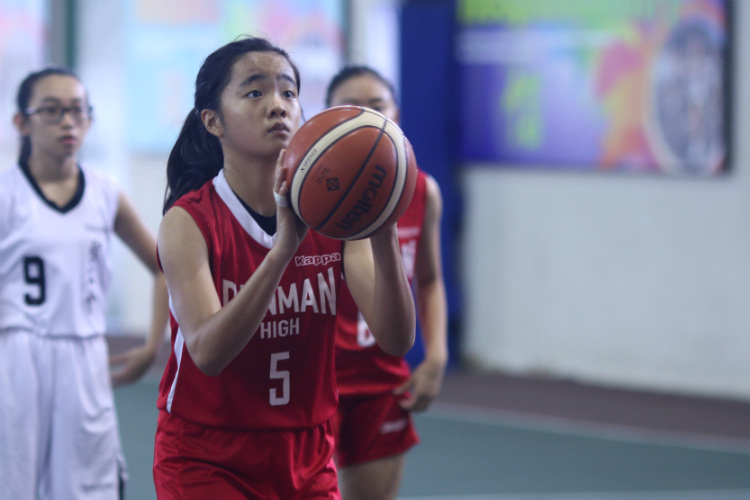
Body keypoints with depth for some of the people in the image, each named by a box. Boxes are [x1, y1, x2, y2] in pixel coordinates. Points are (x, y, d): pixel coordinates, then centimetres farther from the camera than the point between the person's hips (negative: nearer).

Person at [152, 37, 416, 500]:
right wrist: (284, 247, -38)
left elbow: (396, 339, -14)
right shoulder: (188, 222, -13)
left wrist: (383, 237, -30)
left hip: (309, 460, 4)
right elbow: (207, 351, -29)